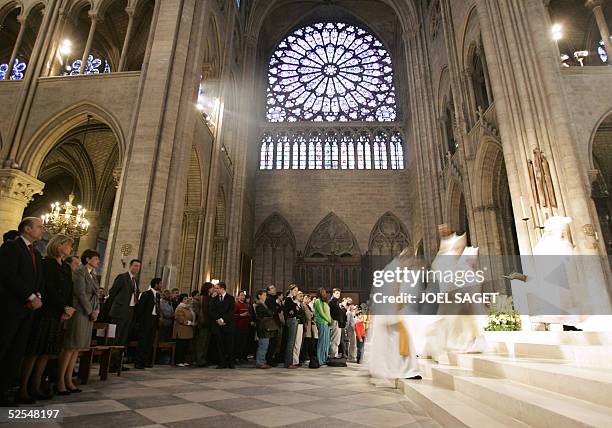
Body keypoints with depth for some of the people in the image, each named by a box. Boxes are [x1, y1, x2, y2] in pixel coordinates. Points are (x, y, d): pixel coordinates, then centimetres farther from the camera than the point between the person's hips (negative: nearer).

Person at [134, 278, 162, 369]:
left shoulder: (158, 295, 12)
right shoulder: (146, 294, -9)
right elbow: (140, 307, -10)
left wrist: (158, 319, 8)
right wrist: (138, 320, -11)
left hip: (154, 320, 7)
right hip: (146, 320, -7)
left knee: (150, 342, 10)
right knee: (143, 341, -3)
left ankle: (146, 361, 17)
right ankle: (138, 363, 4)